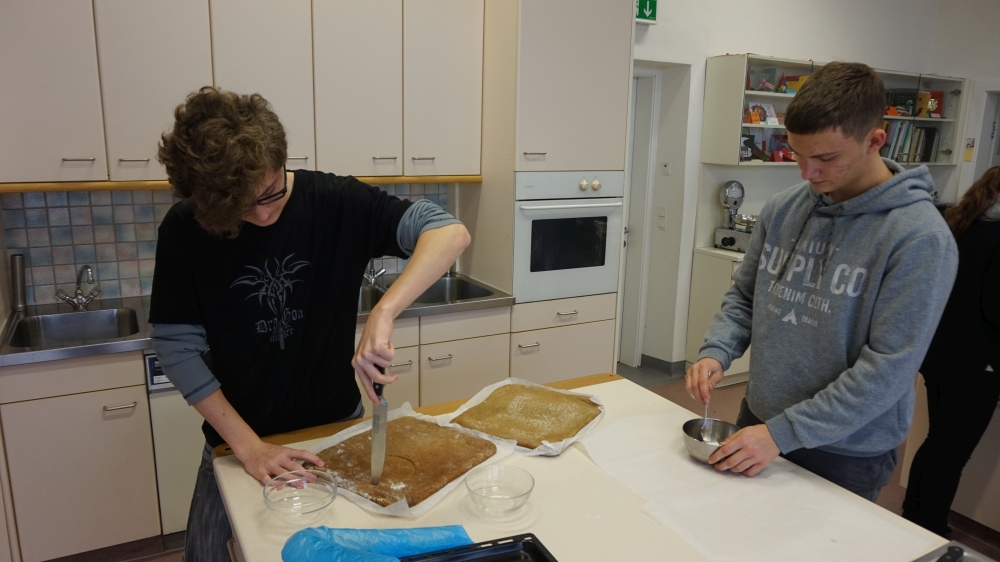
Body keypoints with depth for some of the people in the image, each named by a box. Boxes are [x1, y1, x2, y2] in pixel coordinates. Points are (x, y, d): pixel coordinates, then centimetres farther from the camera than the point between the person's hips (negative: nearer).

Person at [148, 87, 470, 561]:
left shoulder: (337, 202, -17)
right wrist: (246, 444, -17)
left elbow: (450, 231, -25)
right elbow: (176, 347, -10)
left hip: (338, 425, 0)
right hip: (242, 440, 1)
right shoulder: (185, 230, -14)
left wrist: (383, 312, -40)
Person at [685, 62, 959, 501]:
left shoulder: (920, 237, -19)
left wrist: (783, 433, -23)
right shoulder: (782, 209, -3)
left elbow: (887, 369, -21)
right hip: (758, 424, 5)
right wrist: (716, 351, -12)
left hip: (846, 455, -4)